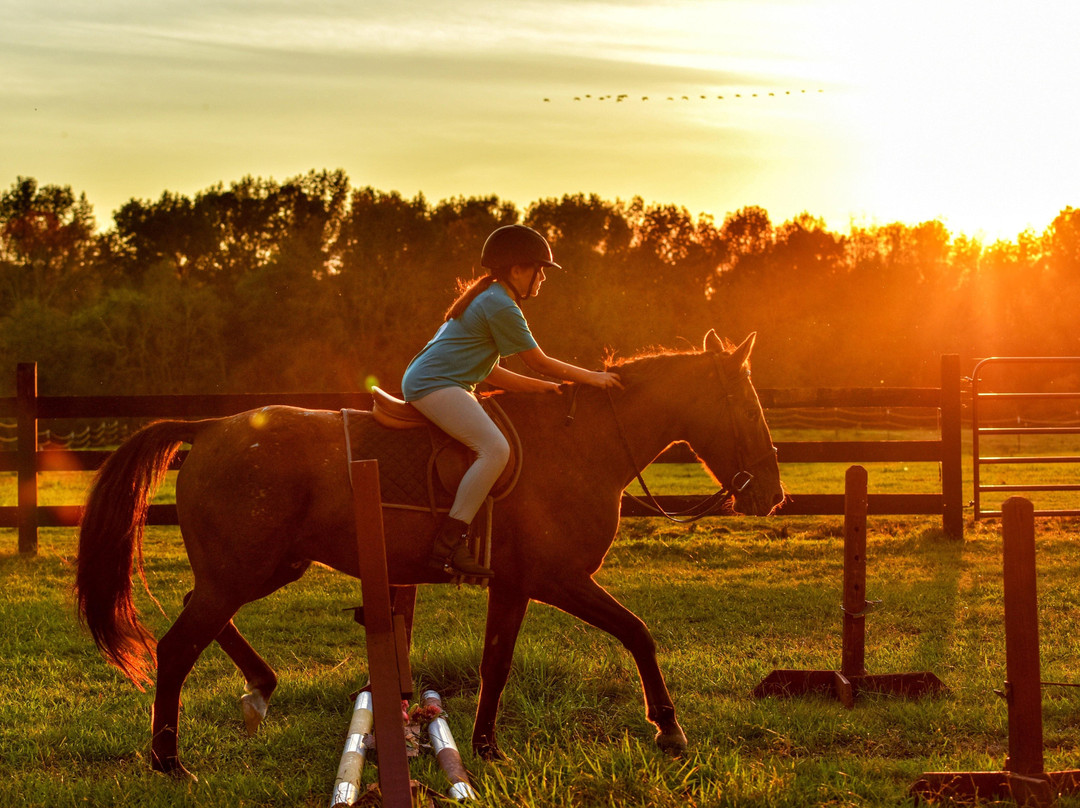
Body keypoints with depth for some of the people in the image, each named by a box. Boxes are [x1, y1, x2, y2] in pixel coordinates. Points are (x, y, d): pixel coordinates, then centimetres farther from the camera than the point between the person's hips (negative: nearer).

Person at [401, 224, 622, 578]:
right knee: (495, 448, -25)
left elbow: (491, 373, 22)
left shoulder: (488, 299, 22)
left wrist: (545, 387, 18)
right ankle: (448, 543, -32)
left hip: (424, 380, 11)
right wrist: (593, 378, 0)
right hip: (433, 384, -11)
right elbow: (540, 362, -8)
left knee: (494, 445, 18)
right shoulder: (501, 306, -11)